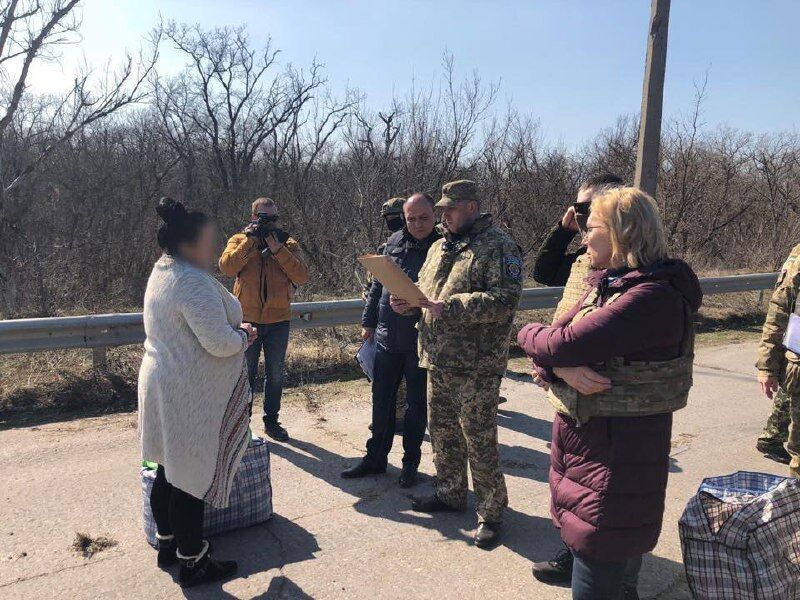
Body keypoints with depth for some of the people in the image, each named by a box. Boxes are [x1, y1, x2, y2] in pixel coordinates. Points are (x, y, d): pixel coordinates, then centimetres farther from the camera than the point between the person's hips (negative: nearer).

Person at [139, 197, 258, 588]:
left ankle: (167, 542, 37)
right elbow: (220, 343, -27)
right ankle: (193, 562, 17)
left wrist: (233, 330, 8)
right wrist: (243, 335, -6)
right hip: (190, 395, -10)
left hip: (163, 385, 10)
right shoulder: (194, 283, -23)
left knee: (170, 468, 20)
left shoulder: (162, 273, 9)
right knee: (192, 476, 2)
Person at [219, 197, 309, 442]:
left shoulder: (288, 244, 2)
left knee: (275, 374, 13)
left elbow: (302, 276, -13)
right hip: (247, 319, -1)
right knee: (246, 373, 10)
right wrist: (249, 241, -20)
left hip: (278, 320, 2)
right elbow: (227, 267, -18)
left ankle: (271, 421, 28)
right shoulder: (239, 240, 1)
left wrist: (277, 249, -19)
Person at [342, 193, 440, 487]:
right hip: (387, 337, 4)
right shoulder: (394, 242, 5)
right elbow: (377, 284, 13)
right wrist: (369, 321, 14)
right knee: (381, 399, 13)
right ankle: (376, 457, 29)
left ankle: (411, 462, 27)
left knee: (417, 403, 10)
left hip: (421, 341, -4)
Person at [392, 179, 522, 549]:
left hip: (476, 366, -8)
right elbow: (425, 289, 24)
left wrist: (447, 307, -26)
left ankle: (491, 511, 19)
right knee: (441, 431, 19)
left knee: (479, 441, 1)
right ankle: (450, 494, 38)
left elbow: (504, 300, -22)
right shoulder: (439, 247, 14)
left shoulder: (498, 247, -11)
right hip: (438, 361, 8)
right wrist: (407, 300, 1)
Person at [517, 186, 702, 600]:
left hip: (617, 459, -8)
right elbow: (546, 354, 4)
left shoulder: (654, 298, -20)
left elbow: (556, 345, -25)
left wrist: (530, 334, -3)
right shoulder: (605, 285, 9)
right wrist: (563, 367, -19)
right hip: (580, 441, 8)